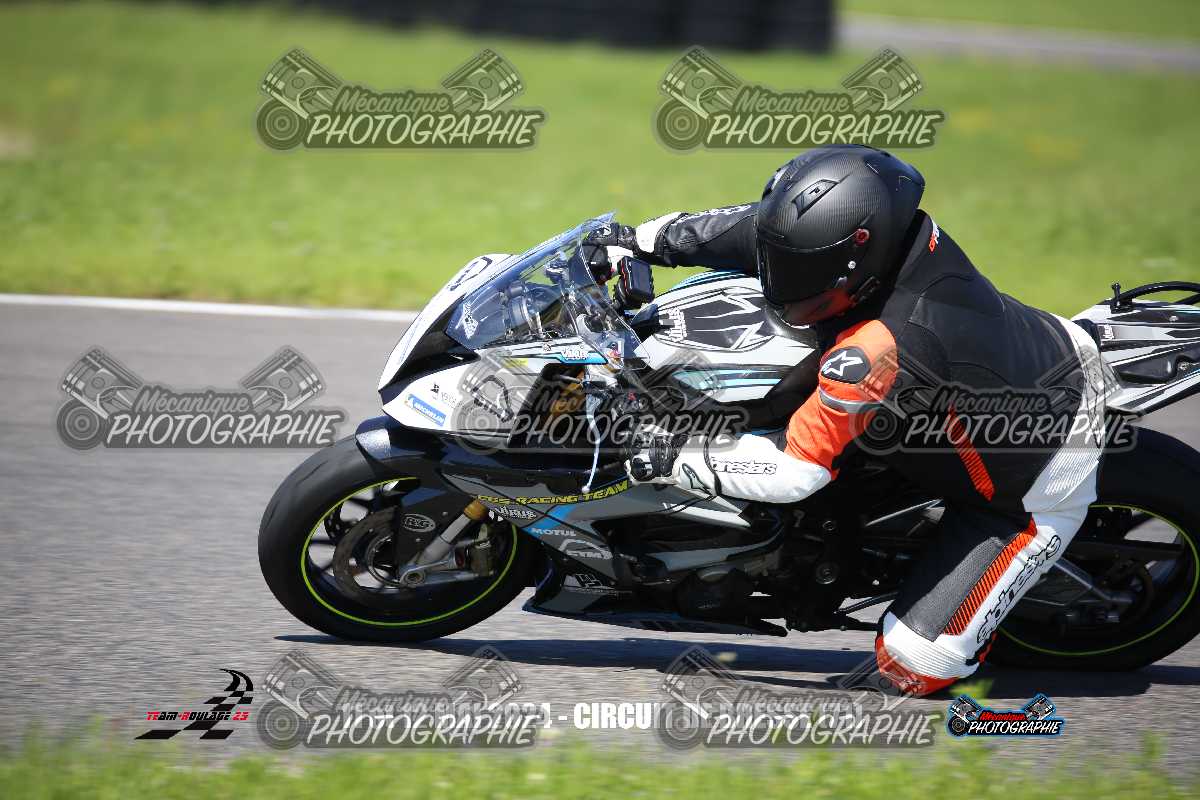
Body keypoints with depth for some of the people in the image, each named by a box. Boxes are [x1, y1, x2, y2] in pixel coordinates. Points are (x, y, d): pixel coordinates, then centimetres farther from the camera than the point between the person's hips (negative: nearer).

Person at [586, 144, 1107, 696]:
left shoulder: (876, 353, -41)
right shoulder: (888, 228, -20)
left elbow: (794, 470, -32)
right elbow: (760, 225, -3)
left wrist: (675, 460, -23)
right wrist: (646, 239, -3)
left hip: (1031, 493, -8)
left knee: (912, 664, -8)